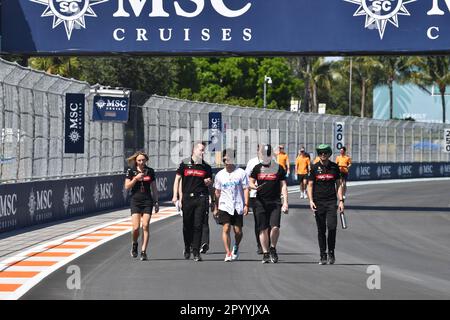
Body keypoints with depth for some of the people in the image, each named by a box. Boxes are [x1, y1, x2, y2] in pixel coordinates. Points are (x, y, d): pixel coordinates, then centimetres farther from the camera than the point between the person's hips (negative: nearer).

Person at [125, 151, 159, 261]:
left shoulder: (150, 171, 6)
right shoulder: (131, 171, 2)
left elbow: (154, 188, 12)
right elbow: (127, 186, -1)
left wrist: (156, 202, 9)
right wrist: (136, 178, -15)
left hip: (147, 201, 1)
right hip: (135, 201, -1)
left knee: (145, 226, -8)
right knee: (136, 228, -10)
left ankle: (143, 251, -5)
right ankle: (134, 244, 20)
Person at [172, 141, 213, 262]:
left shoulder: (206, 167, 9)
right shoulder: (185, 164, 6)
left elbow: (210, 182, 19)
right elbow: (177, 179, 8)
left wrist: (208, 182, -6)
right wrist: (175, 196, 0)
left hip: (201, 198, 0)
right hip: (187, 198, 0)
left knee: (198, 226, -6)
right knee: (187, 225, 6)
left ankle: (196, 252, -4)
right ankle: (187, 248, 28)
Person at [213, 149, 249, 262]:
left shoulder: (240, 173, 0)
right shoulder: (220, 175, 6)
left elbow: (245, 189, 1)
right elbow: (217, 192, 14)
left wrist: (246, 205, -7)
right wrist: (216, 208, 14)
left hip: (238, 206, -1)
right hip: (224, 206, 1)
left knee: (238, 231, 3)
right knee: (226, 228, -12)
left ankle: (236, 248, 32)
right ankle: (228, 253, -9)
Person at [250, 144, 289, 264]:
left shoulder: (279, 169, 4)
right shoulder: (257, 168, 8)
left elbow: (283, 186, 5)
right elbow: (251, 182, 12)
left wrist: (285, 202, -2)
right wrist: (254, 186, -13)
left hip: (275, 202, -1)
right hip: (261, 202, 1)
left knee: (275, 227, -14)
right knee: (263, 229, 2)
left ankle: (273, 248, 8)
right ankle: (265, 253, 10)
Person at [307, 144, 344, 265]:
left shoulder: (334, 167, 7)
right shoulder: (315, 167, 4)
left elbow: (338, 184, 11)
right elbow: (310, 185, 5)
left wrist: (341, 200, 2)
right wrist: (311, 200, -7)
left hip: (331, 202, 0)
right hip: (318, 202, 0)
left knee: (332, 227, -14)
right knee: (321, 230, 3)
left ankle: (331, 252, 3)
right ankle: (323, 256, 10)